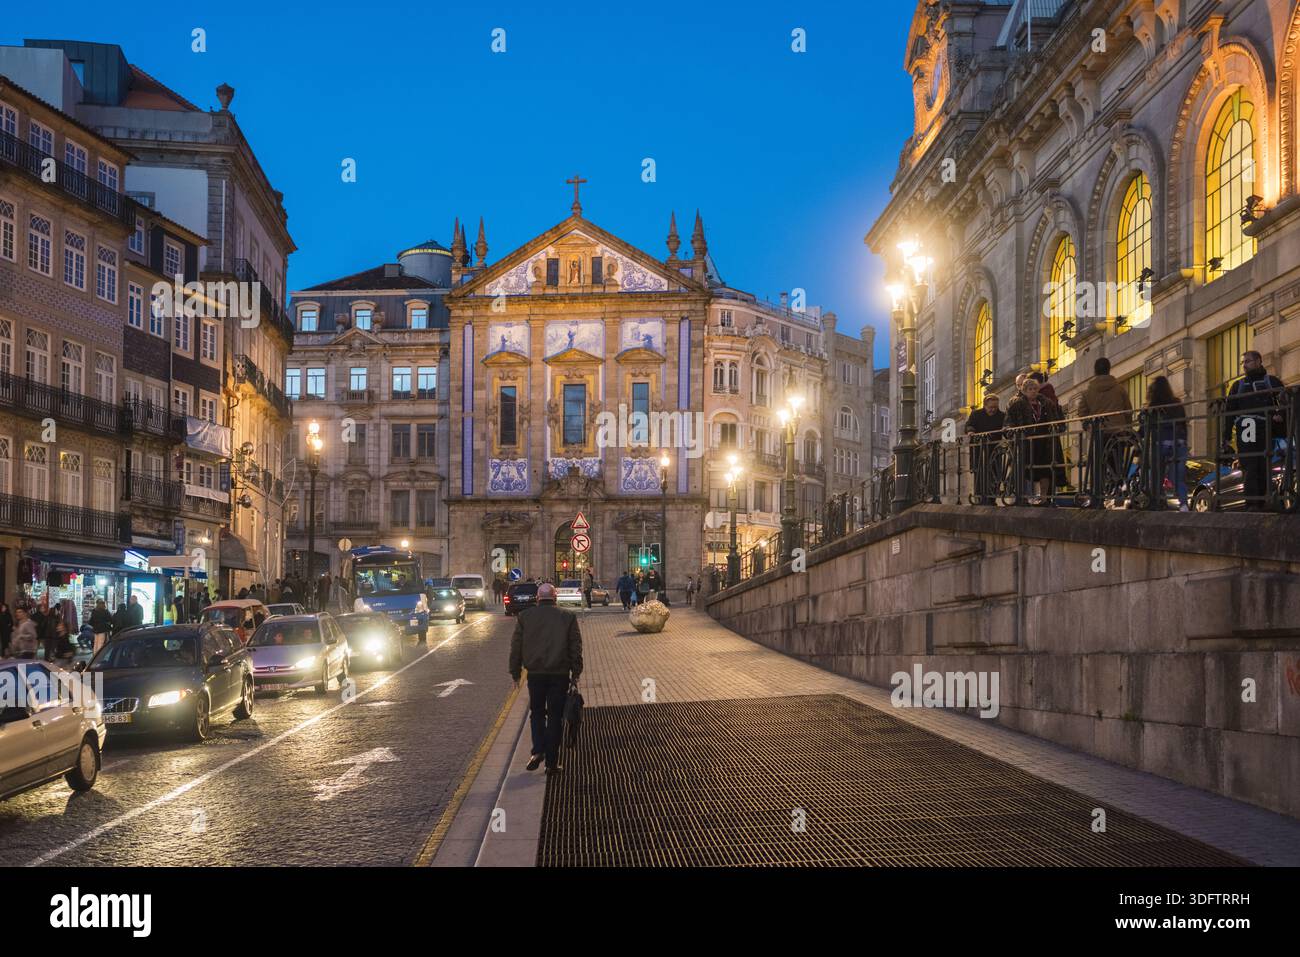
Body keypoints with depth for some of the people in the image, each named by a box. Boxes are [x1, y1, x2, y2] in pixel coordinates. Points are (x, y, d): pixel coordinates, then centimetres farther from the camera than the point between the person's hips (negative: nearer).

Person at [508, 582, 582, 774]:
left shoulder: (524, 616, 3)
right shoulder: (568, 617, 1)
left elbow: (516, 647, 5)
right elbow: (576, 648, 1)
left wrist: (515, 673, 11)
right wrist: (575, 674, 6)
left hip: (535, 673, 1)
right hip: (560, 674, -1)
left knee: (537, 713, 16)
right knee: (555, 716, 6)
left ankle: (538, 750, -3)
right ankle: (551, 762, 6)